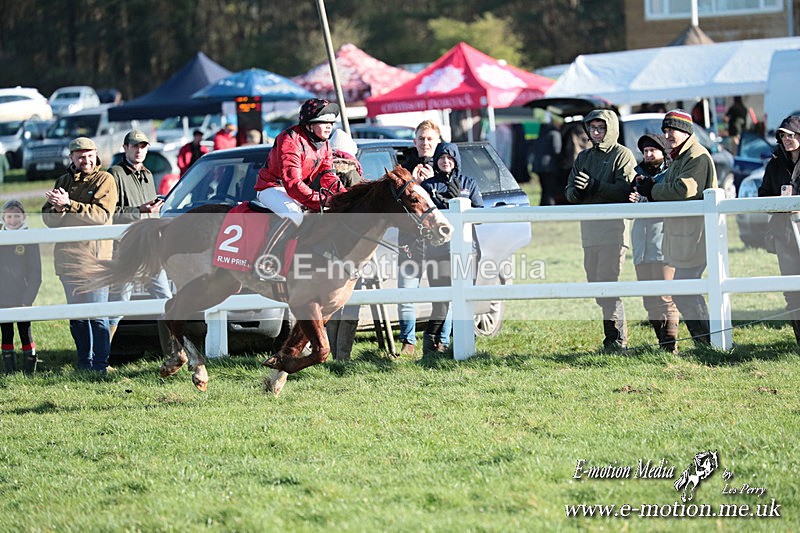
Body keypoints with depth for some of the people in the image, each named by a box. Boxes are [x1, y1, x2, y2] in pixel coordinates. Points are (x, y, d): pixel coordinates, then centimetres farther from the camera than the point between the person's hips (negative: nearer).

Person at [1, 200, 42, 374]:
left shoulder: (30, 240, -4)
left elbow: (35, 275, -4)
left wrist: (27, 299, -11)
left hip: (22, 300, -3)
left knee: (25, 335, 0)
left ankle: (30, 371, 6)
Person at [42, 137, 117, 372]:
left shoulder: (105, 180, -2)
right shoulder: (64, 181, 15)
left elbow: (102, 215, -16)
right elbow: (48, 218, 9)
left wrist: (69, 205, -21)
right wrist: (58, 208, -14)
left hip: (95, 255, -6)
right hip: (67, 256, 6)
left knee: (98, 315, -7)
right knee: (76, 315, 11)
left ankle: (100, 364, -4)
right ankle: (84, 363, 19)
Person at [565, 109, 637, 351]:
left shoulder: (622, 155, -1)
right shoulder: (583, 157, 20)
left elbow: (625, 190, -14)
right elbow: (569, 191, 14)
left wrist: (595, 186, -23)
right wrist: (576, 191, -10)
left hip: (613, 224, -7)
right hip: (588, 224, 7)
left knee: (607, 282, -13)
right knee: (595, 283, 7)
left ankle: (616, 336, -12)